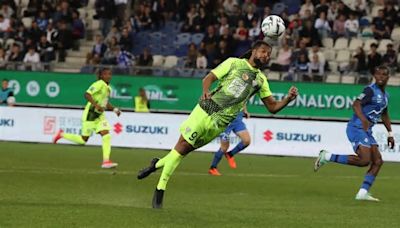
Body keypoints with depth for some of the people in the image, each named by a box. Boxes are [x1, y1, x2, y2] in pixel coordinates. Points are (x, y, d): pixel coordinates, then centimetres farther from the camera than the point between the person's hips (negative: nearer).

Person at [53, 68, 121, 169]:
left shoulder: (108, 88, 12)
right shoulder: (99, 84, -15)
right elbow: (87, 94, -25)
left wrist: (114, 109, 10)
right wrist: (96, 105, -33)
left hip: (100, 115, 8)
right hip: (90, 114, -8)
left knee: (106, 135, -11)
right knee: (83, 139, 0)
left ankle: (106, 161, -13)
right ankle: (61, 135, 21)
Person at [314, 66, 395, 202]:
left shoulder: (385, 95, 16)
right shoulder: (371, 90, -12)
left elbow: (384, 115, 31)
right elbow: (356, 104, -26)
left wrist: (390, 134, 28)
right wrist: (363, 119, -42)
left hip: (367, 131, 9)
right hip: (357, 128, -9)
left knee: (377, 161, 1)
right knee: (365, 160, -22)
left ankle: (363, 193, 1)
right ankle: (327, 157, -12)